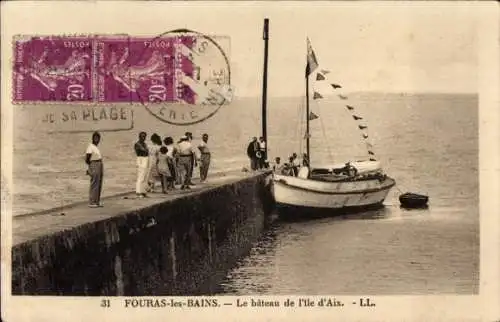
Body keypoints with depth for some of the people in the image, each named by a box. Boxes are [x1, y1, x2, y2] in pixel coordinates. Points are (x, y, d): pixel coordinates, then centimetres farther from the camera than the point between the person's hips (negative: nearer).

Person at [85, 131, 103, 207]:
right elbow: (87, 160, -16)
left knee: (99, 185, 11)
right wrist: (92, 165, -1)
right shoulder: (90, 147, -13)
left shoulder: (96, 147, 13)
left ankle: (97, 201, 17)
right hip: (94, 166, -9)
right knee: (94, 185, -6)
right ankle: (91, 203, -2)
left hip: (100, 166, 9)